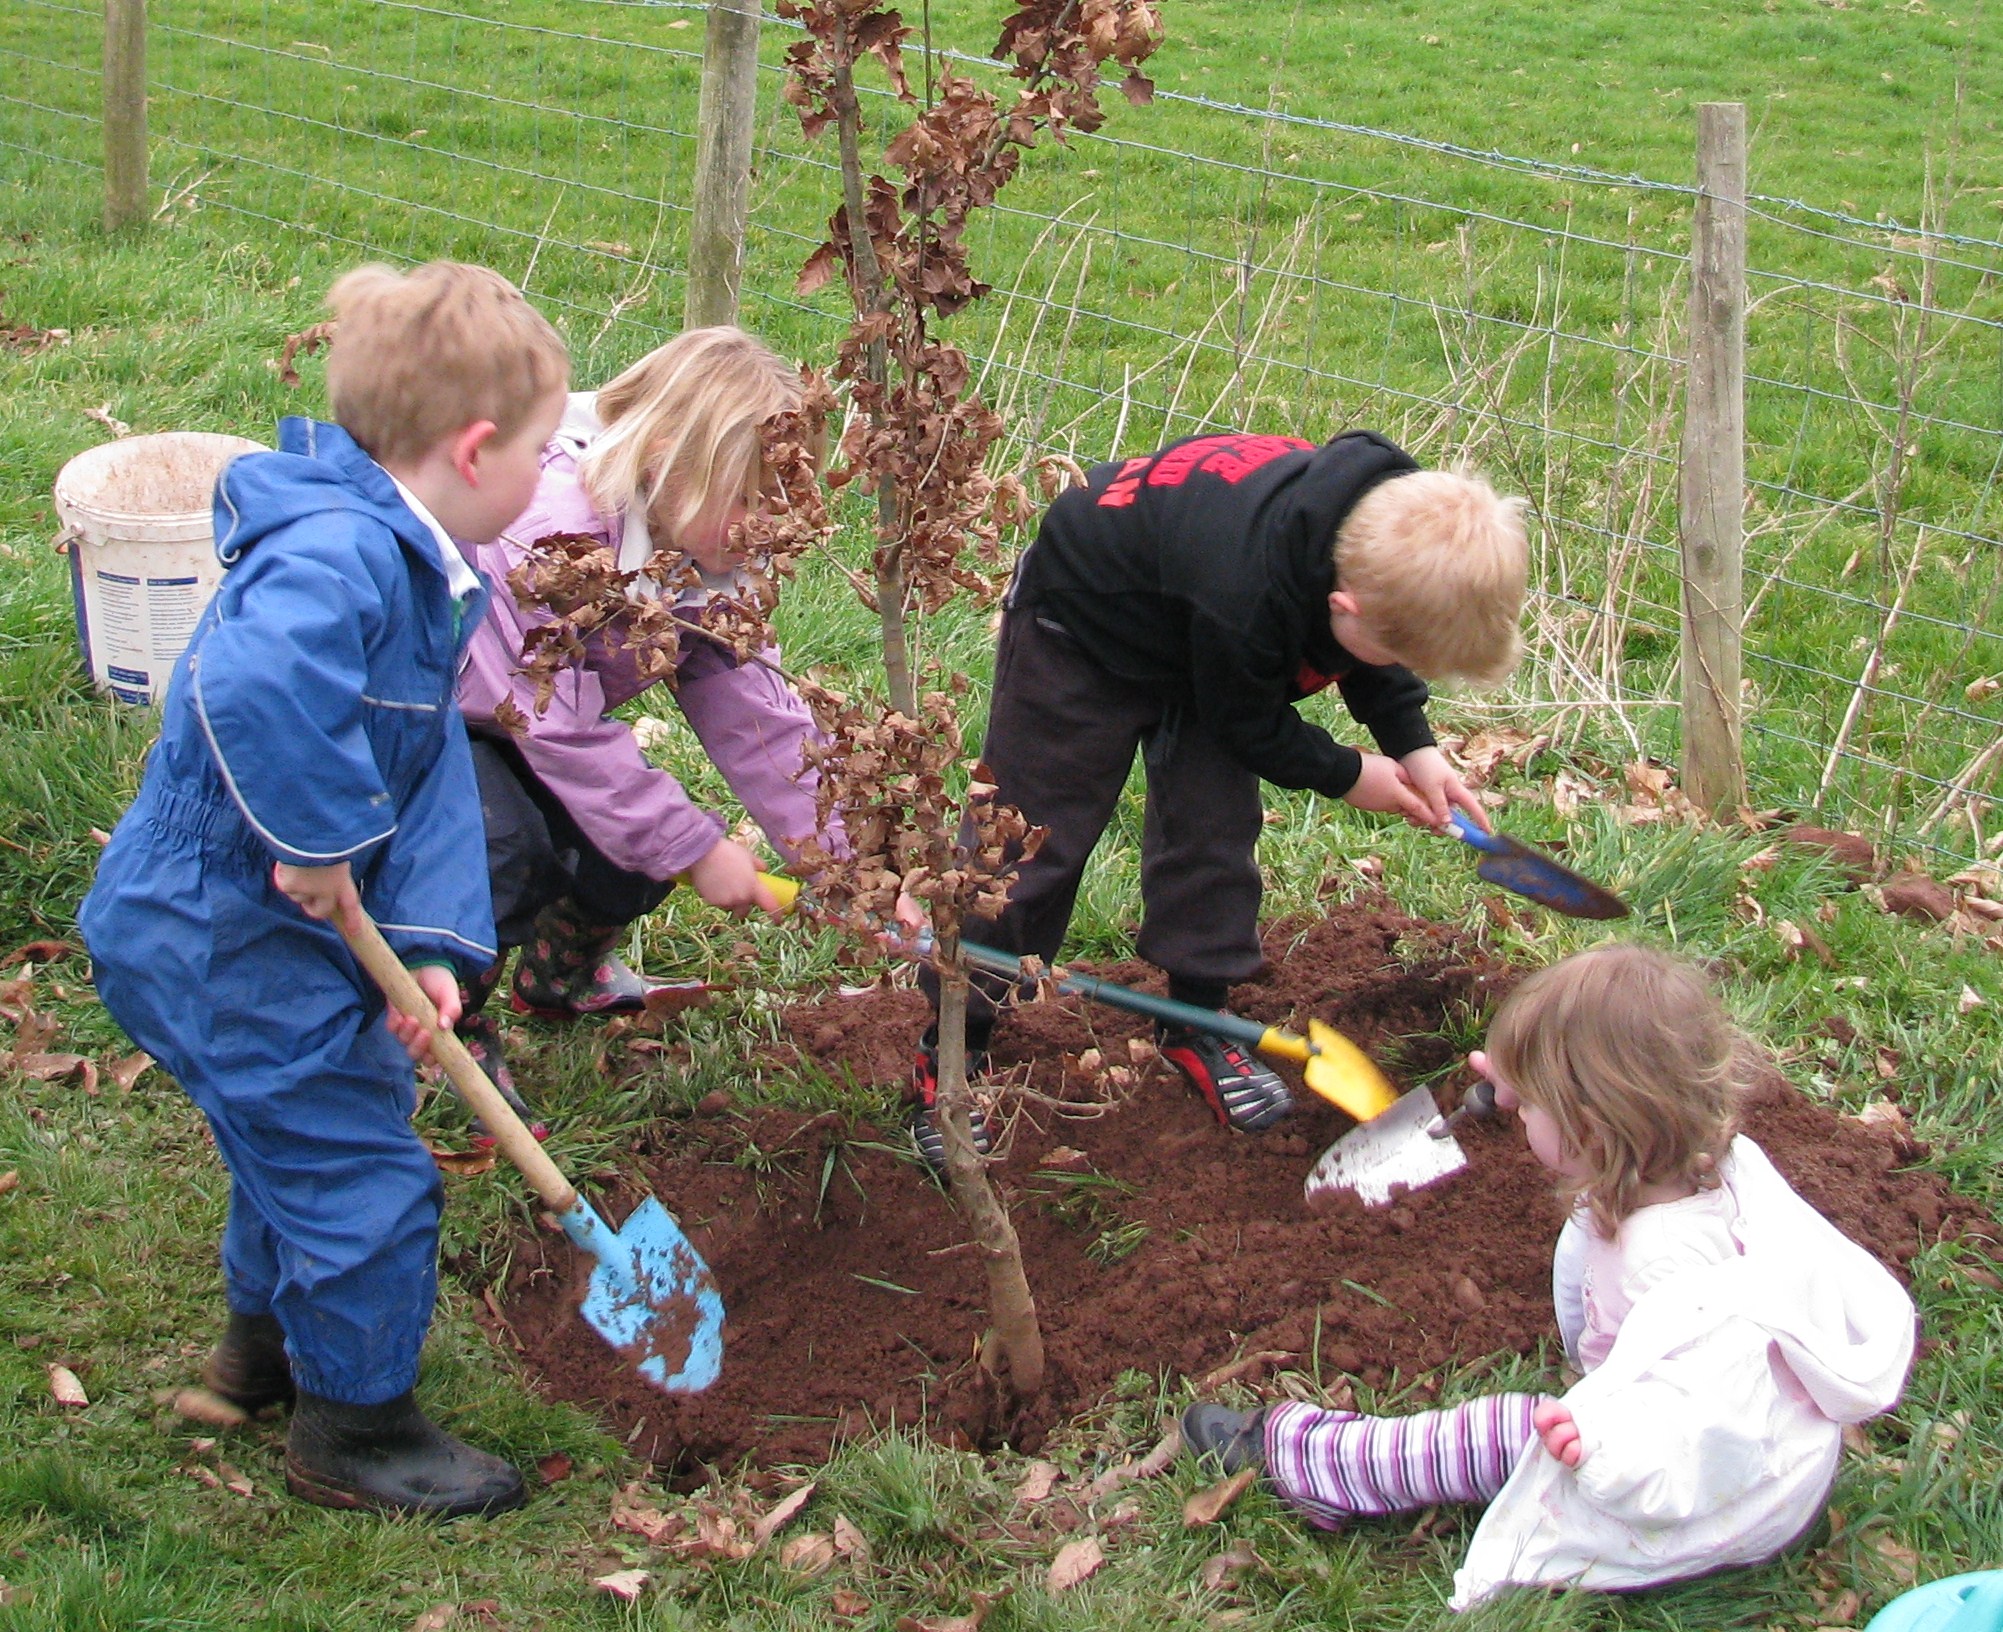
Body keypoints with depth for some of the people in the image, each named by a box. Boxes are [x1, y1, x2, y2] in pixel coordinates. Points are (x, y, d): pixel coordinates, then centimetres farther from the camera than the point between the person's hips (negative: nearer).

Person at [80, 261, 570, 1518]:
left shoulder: (416, 568, 6)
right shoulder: (341, 553, -29)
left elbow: (434, 769, 3)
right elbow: (261, 682, -50)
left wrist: (431, 940, -7)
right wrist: (321, 841, -36)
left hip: (273, 924, 11)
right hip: (216, 940, -11)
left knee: (304, 1127, 29)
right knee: (365, 1174, 0)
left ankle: (272, 1336, 52)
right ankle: (355, 1430, 18)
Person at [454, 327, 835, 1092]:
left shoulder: (705, 554, -13)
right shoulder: (553, 527, -39)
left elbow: (754, 714, -12)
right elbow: (560, 724, -34)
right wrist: (696, 848, -29)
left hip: (532, 710, 8)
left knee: (641, 843, -6)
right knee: (510, 854, -30)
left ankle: (565, 973, 27)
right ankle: (449, 1023, -1)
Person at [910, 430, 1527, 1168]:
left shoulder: (1383, 526, -24)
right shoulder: (1247, 597, -45)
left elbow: (1372, 656, 2)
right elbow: (1248, 724, -22)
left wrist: (1413, 745, -7)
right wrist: (1344, 775, -9)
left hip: (1190, 637, 7)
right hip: (1081, 629, -7)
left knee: (1216, 830, 4)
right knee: (1030, 845, -3)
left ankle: (1196, 1023, 21)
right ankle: (949, 1053, 7)